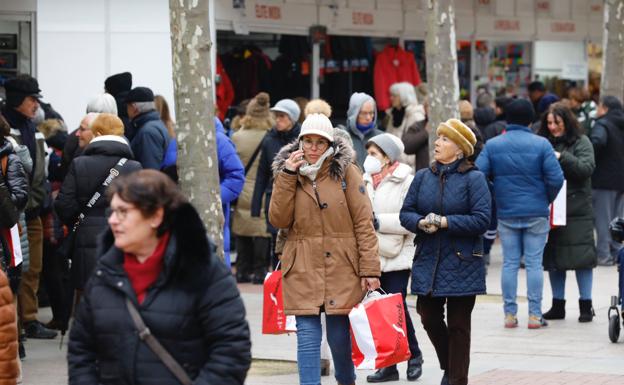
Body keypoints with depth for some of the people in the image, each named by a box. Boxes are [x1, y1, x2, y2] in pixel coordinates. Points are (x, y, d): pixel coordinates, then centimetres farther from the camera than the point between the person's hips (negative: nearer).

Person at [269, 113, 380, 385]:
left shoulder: (346, 171, 0)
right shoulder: (288, 172, 8)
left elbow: (364, 223, -3)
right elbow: (279, 220, -2)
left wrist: (369, 269, -8)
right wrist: (287, 176, -9)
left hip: (342, 268, -2)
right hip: (303, 270, 2)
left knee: (339, 336, 4)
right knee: (307, 336, -5)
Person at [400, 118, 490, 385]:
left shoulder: (473, 179, -7)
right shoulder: (423, 177, 7)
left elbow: (481, 220, -14)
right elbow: (405, 213, 7)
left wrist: (444, 222, -19)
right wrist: (421, 222, -15)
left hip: (461, 265, -4)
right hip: (428, 261, 4)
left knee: (458, 324, 3)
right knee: (429, 316, 7)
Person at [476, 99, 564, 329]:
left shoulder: (492, 145, -1)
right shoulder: (541, 144, -7)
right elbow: (556, 178, -11)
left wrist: (494, 200, 9)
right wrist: (547, 200, 7)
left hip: (506, 213, 2)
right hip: (536, 214, -2)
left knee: (509, 263, 8)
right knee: (534, 263, 2)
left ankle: (510, 314, 8)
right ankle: (534, 315, 2)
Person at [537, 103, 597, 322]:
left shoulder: (581, 142, 0)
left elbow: (587, 168, -13)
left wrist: (561, 157, -19)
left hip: (577, 211, -4)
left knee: (582, 256, -3)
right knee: (553, 259, 7)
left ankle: (586, 305, 4)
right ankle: (558, 305, 16)